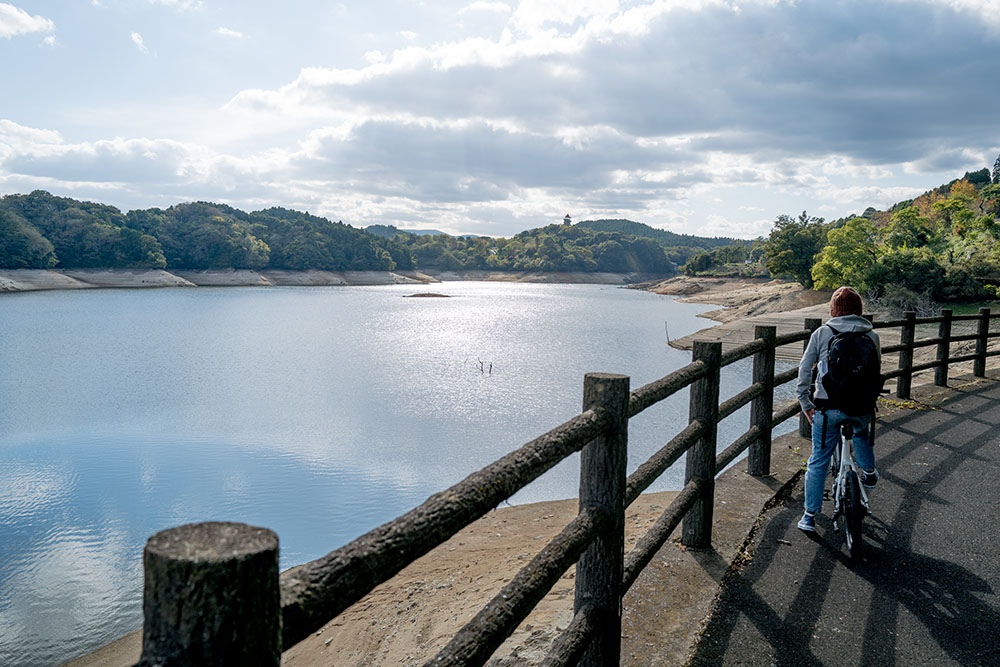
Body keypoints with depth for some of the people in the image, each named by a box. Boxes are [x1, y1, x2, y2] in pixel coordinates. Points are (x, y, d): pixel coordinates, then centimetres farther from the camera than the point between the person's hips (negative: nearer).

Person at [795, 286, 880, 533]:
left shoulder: (821, 333, -1)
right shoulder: (871, 336, 3)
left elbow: (805, 369, -1)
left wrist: (805, 403, 6)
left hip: (828, 408, -2)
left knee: (818, 462, 8)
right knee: (861, 433, 38)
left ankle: (809, 516, 11)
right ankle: (869, 473, 54)